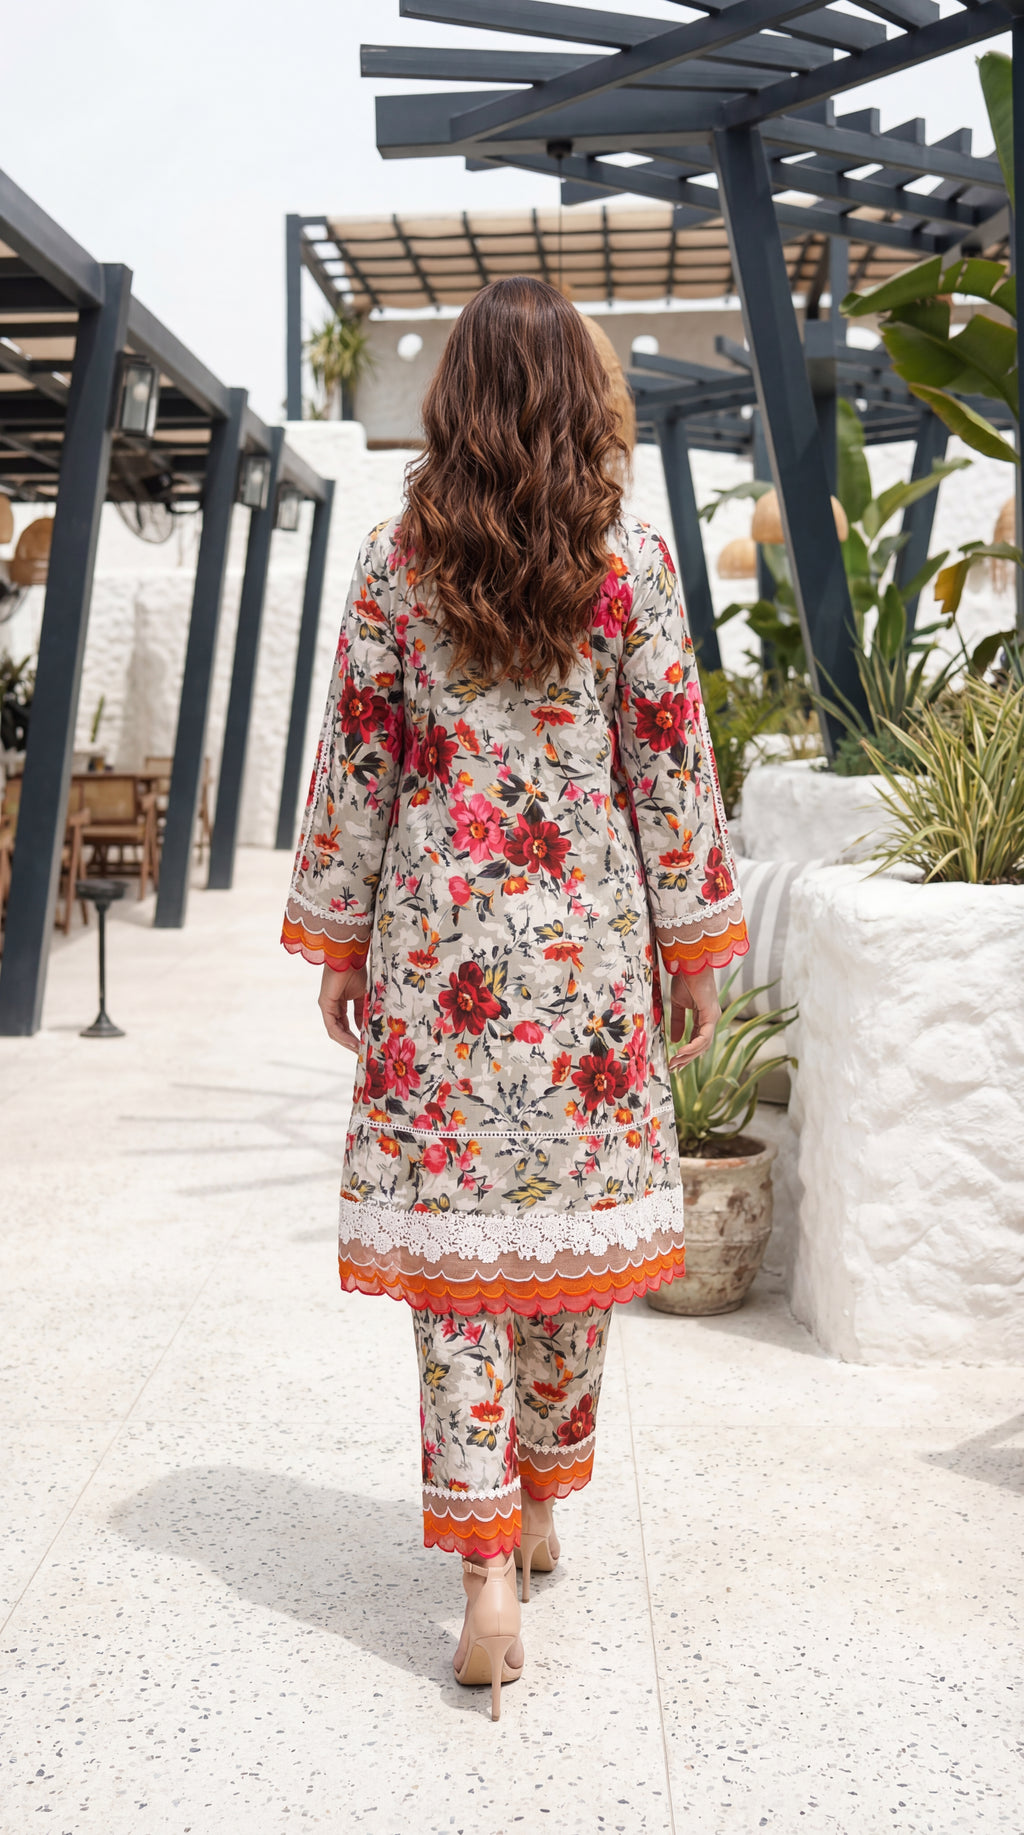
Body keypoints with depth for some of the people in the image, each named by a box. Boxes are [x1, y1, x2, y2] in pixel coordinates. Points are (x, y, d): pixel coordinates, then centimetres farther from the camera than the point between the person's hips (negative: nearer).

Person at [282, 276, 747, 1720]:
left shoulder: (397, 561, -1)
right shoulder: (633, 558, -3)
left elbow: (356, 761, 1)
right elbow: (671, 762, -1)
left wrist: (337, 933, 10)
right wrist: (697, 938, 7)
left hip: (435, 939, 0)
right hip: (587, 936, 1)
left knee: (451, 1225, 3)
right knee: (577, 1210, 14)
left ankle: (487, 1571, 0)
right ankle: (542, 1502, 31)